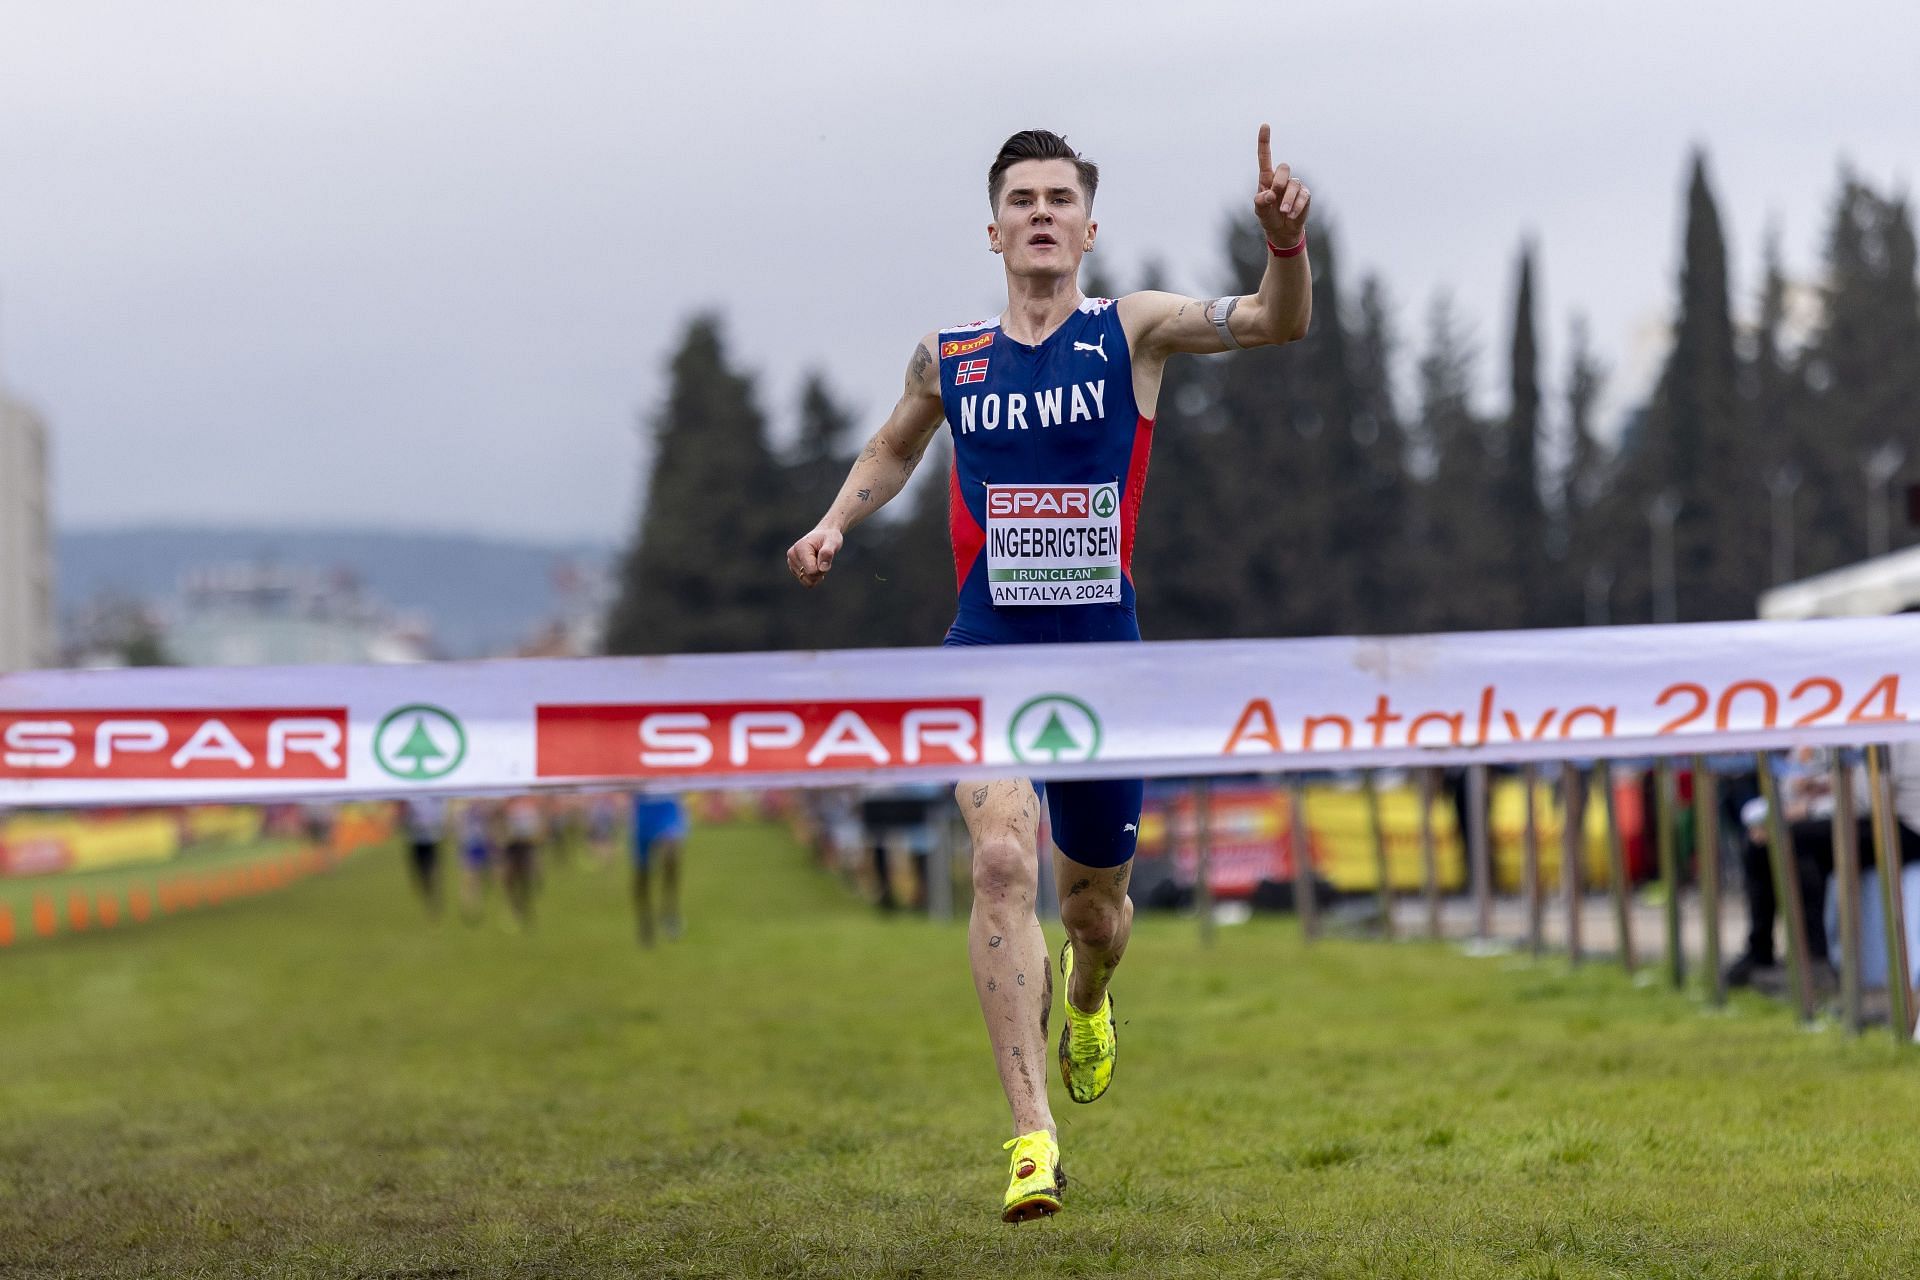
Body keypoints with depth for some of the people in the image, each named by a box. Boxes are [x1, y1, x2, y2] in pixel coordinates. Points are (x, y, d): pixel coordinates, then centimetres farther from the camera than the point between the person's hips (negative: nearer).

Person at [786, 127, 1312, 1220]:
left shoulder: (1133, 330, 0)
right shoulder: (947, 358, 7)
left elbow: (1277, 324, -13)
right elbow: (894, 448, 27)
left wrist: (1286, 244, -33)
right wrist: (835, 524, 8)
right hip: (988, 650, 0)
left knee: (1094, 900, 14)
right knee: (1003, 858, -23)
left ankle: (1087, 1001, 53)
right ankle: (1033, 1133, -25)